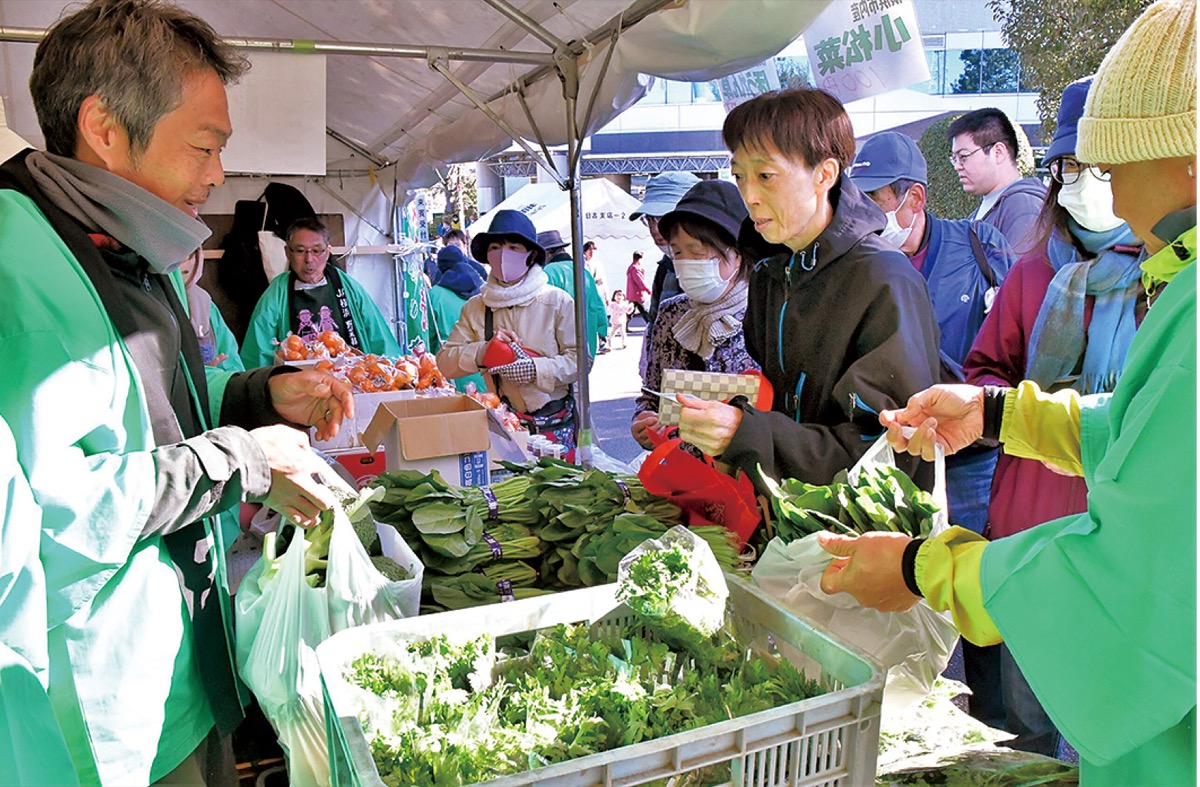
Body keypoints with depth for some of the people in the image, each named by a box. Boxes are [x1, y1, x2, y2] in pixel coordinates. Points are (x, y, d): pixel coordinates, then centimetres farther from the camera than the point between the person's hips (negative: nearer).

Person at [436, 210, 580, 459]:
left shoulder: (556, 301, -2)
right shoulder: (475, 308, 6)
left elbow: (579, 358, -7)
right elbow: (445, 361, 3)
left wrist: (536, 369, -21)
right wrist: (484, 350, -14)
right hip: (504, 423, 2)